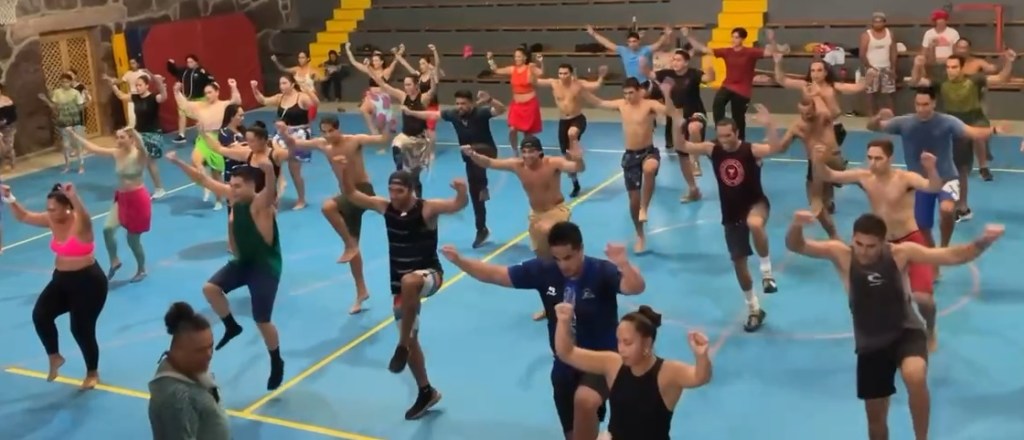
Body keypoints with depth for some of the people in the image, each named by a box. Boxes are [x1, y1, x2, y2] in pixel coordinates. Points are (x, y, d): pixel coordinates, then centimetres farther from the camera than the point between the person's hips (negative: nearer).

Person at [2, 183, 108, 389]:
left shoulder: (80, 223, -21)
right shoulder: (52, 220, 0)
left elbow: (84, 215, -46)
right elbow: (23, 216, 8)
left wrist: (73, 196, -64)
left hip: (88, 281, -7)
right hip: (62, 279, 7)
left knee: (81, 329, 1)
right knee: (40, 315, -9)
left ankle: (92, 373, 24)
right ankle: (54, 357, 14)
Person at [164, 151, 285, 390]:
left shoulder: (261, 204, -24)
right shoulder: (233, 196, -2)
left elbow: (271, 188, -47)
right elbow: (202, 178, 5)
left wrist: (268, 170, -68)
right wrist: (178, 162, 2)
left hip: (265, 266, -7)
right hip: (243, 261, 7)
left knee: (262, 320, -3)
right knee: (210, 288, -2)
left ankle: (277, 364, 19)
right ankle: (232, 327, 21)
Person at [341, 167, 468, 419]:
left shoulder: (427, 208, -15)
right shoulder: (385, 207, -1)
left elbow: (459, 205, -29)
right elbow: (351, 194, 5)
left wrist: (461, 191, -51)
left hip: (429, 275, -6)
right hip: (401, 285, 6)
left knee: (409, 281, -43)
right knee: (411, 339, 10)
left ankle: (402, 347, -27)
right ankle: (426, 392, 28)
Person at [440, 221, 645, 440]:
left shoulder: (601, 271, -19)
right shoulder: (543, 270, -9)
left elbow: (636, 288, -37)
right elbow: (496, 274, -5)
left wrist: (624, 264, -57)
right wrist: (459, 261, -18)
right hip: (564, 365, 5)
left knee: (584, 401, -36)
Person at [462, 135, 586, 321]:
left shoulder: (553, 163, -23)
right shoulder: (517, 165, -11)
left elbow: (578, 168, -36)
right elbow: (490, 163, -8)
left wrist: (578, 160, -59)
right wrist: (473, 155, -27)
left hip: (557, 210, -5)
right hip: (536, 213, 5)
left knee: (545, 230, -40)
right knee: (542, 258, 13)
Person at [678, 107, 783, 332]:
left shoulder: (751, 150, -15)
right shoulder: (712, 149, -4)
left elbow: (776, 148, -32)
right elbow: (683, 146, -5)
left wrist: (769, 125, -46)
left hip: (756, 204, -5)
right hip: (731, 214, 5)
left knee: (755, 224, -43)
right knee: (738, 262, 10)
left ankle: (766, 270, -19)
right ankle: (754, 310, 29)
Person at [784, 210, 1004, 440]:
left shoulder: (900, 253, -15)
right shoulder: (841, 253, -15)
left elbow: (952, 256, -13)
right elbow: (795, 246, -24)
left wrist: (983, 241, -30)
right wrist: (797, 226, -46)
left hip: (907, 332, -2)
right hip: (870, 344, 2)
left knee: (915, 378, -35)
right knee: (875, 414, 12)